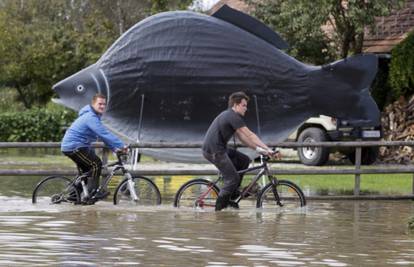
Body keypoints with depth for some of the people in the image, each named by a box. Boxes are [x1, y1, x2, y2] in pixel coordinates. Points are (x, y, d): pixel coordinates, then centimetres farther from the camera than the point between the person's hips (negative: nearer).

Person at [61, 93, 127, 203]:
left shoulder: (94, 116, 16)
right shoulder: (91, 118, -20)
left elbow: (103, 135, 19)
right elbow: (105, 134, -27)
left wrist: (114, 148, 10)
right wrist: (121, 146, -26)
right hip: (74, 147, -11)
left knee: (87, 169, 19)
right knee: (96, 163, -13)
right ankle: (92, 193, -13)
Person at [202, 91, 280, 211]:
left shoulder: (228, 115, 17)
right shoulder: (233, 117, -15)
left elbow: (242, 137, 16)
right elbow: (249, 135, -17)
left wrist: (258, 149, 7)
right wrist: (267, 149, -16)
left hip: (219, 149, 10)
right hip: (214, 151, -10)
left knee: (244, 160, 14)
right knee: (233, 178, -5)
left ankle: (233, 193, 17)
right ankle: (220, 207, 6)